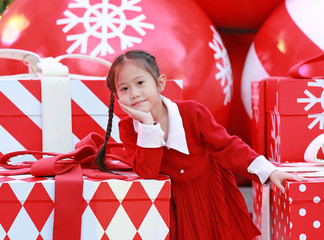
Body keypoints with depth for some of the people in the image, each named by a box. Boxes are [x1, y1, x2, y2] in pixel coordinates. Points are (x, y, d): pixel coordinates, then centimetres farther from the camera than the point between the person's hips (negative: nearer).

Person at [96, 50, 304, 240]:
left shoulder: (192, 112, -19)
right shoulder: (128, 128, -16)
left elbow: (226, 146, -17)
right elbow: (147, 172, -27)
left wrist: (269, 171, -26)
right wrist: (147, 123, -35)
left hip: (212, 192, 0)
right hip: (177, 202, 1)